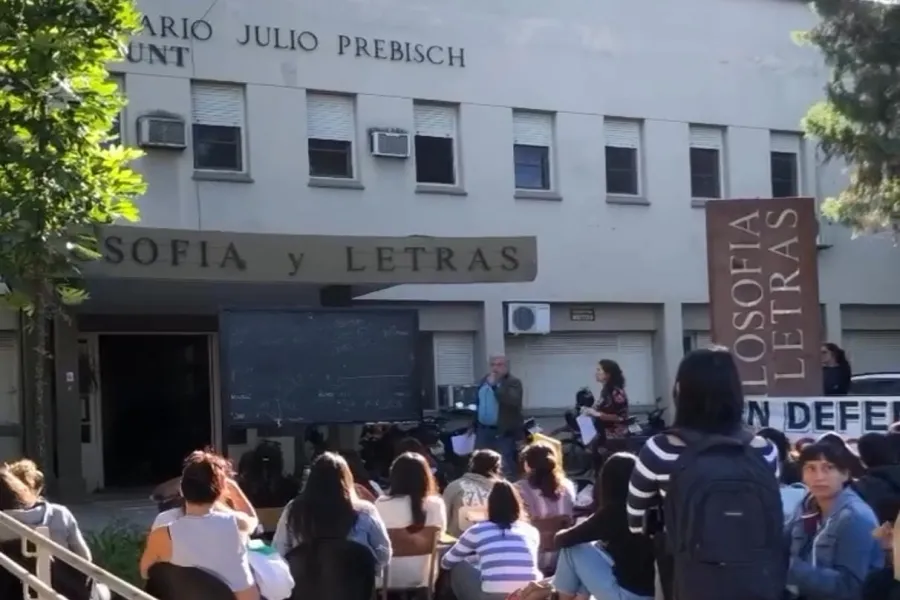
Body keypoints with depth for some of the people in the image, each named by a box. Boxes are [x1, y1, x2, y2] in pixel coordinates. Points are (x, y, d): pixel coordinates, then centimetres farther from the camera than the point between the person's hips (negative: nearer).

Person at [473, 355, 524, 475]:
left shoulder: (514, 383, -10)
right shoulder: (485, 380, 12)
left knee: (505, 467, -5)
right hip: (483, 429, 7)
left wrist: (495, 385, -28)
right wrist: (475, 424, 22)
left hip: (504, 432, -7)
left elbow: (512, 401, -29)